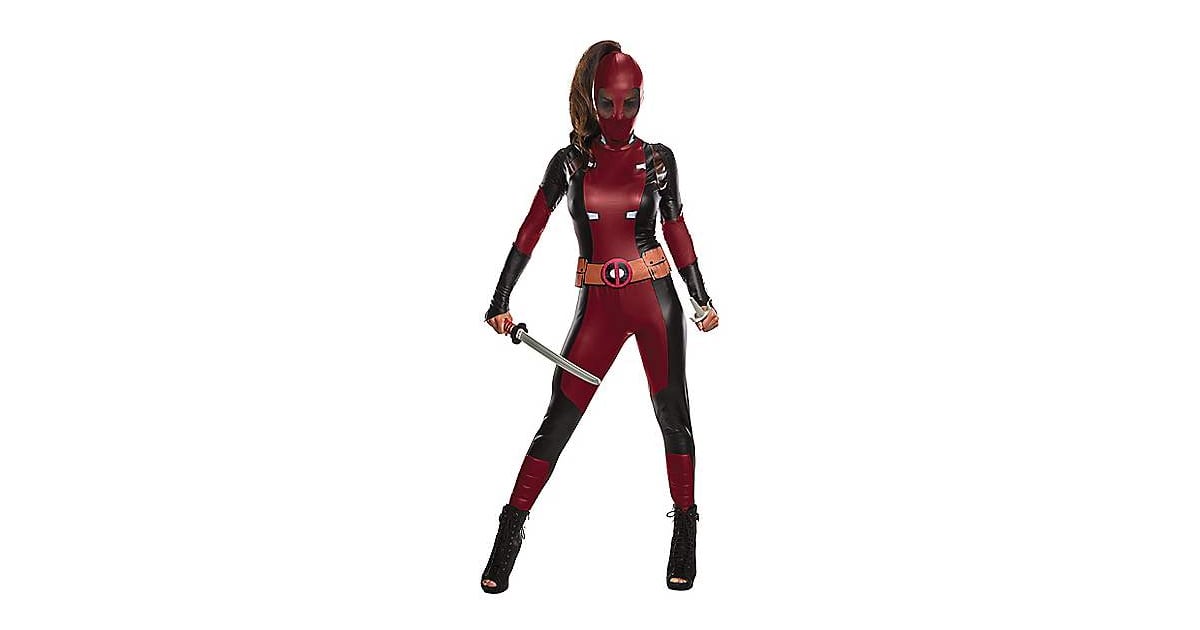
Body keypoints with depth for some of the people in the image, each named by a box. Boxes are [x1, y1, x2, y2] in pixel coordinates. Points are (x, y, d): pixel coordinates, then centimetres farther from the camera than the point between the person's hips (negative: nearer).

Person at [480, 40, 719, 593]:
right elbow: (530, 232, 4)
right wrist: (500, 302, -1)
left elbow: (676, 230, 13)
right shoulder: (571, 162, 5)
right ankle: (509, 535, 7)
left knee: (673, 417, 3)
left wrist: (702, 298, 11)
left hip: (656, 300, 0)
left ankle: (685, 534, 16)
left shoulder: (657, 159, 5)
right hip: (598, 308, 0)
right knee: (556, 424, -1)